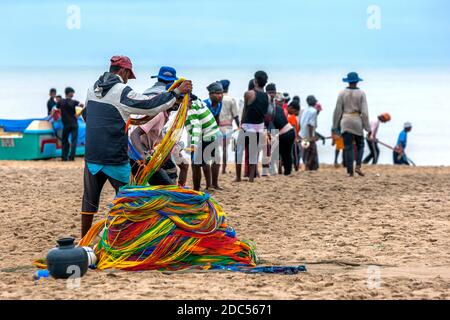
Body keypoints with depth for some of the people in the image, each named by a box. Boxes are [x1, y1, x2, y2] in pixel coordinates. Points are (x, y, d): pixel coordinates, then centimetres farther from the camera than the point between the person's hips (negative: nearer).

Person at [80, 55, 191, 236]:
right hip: (115, 157, -6)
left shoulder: (93, 89, 9)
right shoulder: (122, 92, -13)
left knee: (90, 198, 14)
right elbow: (151, 106, -15)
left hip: (91, 155, 6)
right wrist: (177, 92, -8)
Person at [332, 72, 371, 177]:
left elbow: (338, 110, 0)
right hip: (357, 121, -1)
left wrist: (335, 126, 8)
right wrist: (367, 127, -3)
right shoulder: (361, 93, -3)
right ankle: (358, 166, -4)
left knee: (348, 147, 3)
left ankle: (350, 171, -1)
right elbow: (364, 111, -7)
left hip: (345, 121, 1)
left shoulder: (342, 93, 0)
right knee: (360, 145, 15)